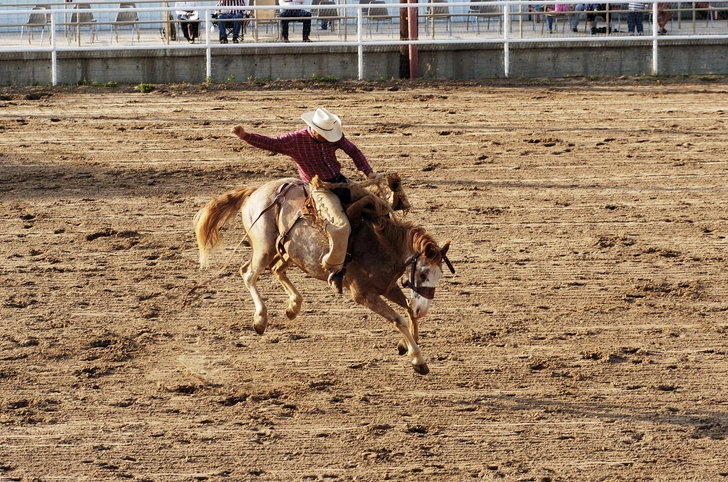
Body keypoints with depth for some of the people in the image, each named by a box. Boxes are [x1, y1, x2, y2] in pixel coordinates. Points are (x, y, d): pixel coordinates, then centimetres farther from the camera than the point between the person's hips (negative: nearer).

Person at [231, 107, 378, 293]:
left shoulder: (335, 137, 4)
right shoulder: (295, 140, -8)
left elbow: (353, 152, 16)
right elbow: (269, 143, -10)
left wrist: (368, 171, 3)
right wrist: (245, 136, -22)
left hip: (341, 182, 7)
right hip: (321, 190, -7)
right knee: (341, 227, -29)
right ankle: (334, 269, -10)